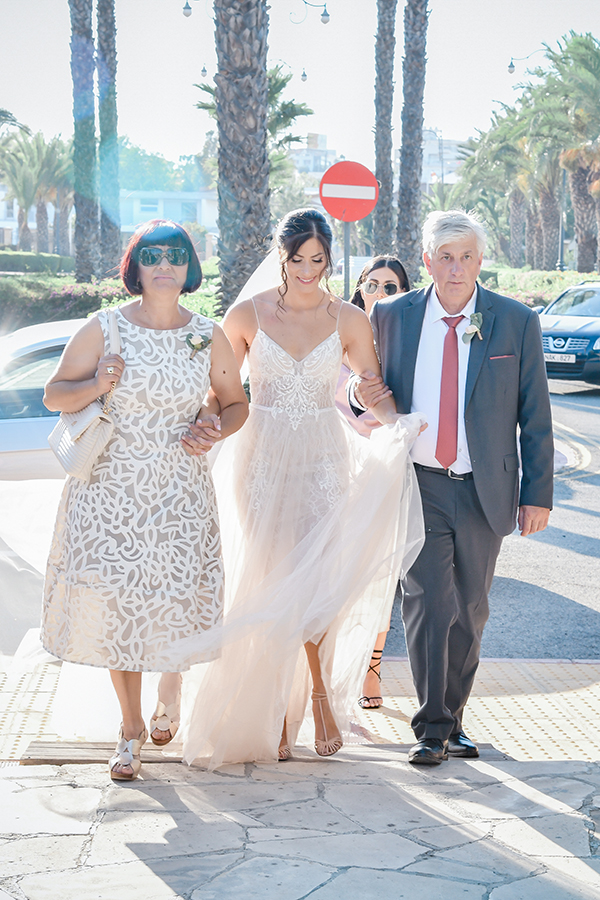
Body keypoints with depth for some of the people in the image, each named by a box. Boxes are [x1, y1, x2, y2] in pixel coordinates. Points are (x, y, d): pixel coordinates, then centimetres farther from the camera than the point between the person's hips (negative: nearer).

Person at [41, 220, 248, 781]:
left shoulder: (209, 337, 3)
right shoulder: (104, 329, -2)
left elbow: (236, 404, 14)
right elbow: (54, 395, 2)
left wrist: (215, 432, -7)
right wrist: (96, 385, -17)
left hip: (180, 491, 1)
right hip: (112, 487, -1)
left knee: (177, 595, 0)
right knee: (117, 600, -1)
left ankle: (171, 685, 36)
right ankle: (131, 726, 16)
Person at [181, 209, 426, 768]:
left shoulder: (348, 320, 1)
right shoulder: (248, 314, -1)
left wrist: (400, 423, -16)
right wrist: (206, 420, -17)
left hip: (324, 461, 0)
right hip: (263, 459, 0)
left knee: (317, 583, -3)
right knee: (267, 587, 1)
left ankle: (321, 691, 21)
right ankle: (272, 710, 14)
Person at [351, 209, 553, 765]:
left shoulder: (516, 323, -1)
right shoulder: (392, 317, 1)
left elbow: (534, 416, 1)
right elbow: (377, 392, 13)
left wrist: (538, 494, -2)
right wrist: (361, 395, -11)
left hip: (485, 491, 1)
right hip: (419, 485, -1)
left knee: (469, 612, 10)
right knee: (428, 603, -8)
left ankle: (452, 722, 25)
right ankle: (431, 729, 3)